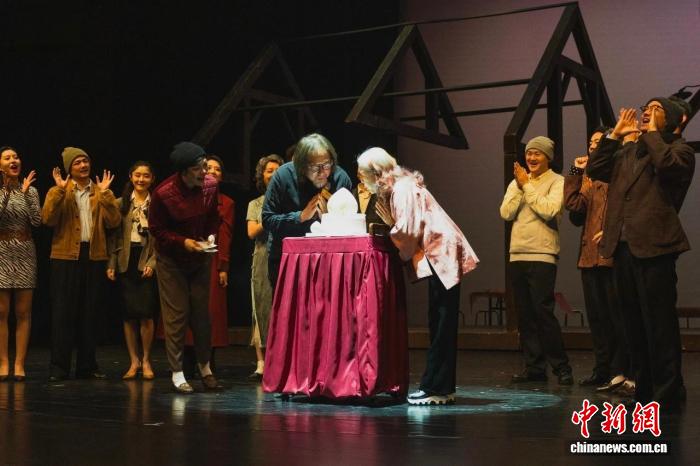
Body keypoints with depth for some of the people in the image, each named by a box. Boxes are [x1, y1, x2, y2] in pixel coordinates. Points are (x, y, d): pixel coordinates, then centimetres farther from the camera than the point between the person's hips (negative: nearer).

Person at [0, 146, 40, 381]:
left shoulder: (30, 190, 5)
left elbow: (36, 221, -6)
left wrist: (26, 194, -12)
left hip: (25, 254, 1)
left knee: (23, 312, 1)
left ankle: (19, 363, 5)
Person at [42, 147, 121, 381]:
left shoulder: (102, 193, 12)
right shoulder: (58, 192, 6)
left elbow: (114, 222, -2)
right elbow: (48, 219, -10)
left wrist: (105, 194, -9)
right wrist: (60, 190, -15)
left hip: (94, 256, 2)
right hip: (66, 256, -2)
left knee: (90, 313, 7)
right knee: (63, 312, -1)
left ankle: (87, 366, 14)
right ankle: (59, 367, 3)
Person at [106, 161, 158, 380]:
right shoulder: (120, 203, 8)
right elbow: (113, 236, 7)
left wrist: (152, 263, -9)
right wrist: (111, 264, 0)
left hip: (147, 262, -2)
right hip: (126, 262, 2)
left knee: (146, 313, -4)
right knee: (129, 314, 3)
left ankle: (146, 360, 10)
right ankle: (134, 361, 13)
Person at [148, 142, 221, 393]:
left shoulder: (210, 185, -11)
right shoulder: (163, 194, -23)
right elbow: (156, 229, -12)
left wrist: (210, 237, -13)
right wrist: (183, 242, -23)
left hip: (200, 258, 4)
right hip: (172, 259, -4)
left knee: (201, 313, 9)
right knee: (176, 315, -3)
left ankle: (205, 367, 22)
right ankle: (177, 373, 4)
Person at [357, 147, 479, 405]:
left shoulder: (403, 189, -13)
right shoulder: (397, 188, 17)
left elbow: (408, 230, -20)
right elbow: (402, 226, 16)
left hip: (442, 254, -10)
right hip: (440, 256, 10)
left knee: (441, 326, -7)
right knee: (439, 325, 10)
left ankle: (435, 388, -5)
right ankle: (443, 388, 13)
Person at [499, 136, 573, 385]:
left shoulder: (557, 182, -1)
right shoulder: (517, 182, 15)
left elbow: (549, 210, -16)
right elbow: (506, 213, 3)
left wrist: (527, 186, -9)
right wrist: (519, 187, -5)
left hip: (542, 255, -6)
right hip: (517, 255, 6)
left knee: (543, 312, -11)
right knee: (525, 315, 6)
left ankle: (561, 367, -2)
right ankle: (534, 367, 13)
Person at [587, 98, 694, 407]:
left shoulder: (679, 149, 2)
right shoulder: (627, 152, 22)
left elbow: (667, 164, -19)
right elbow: (595, 170, 13)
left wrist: (652, 133, -6)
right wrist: (615, 134, 13)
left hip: (654, 245, -7)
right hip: (623, 246, 7)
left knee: (659, 323, -7)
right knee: (634, 324, 11)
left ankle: (667, 393, -1)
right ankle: (645, 390, 19)